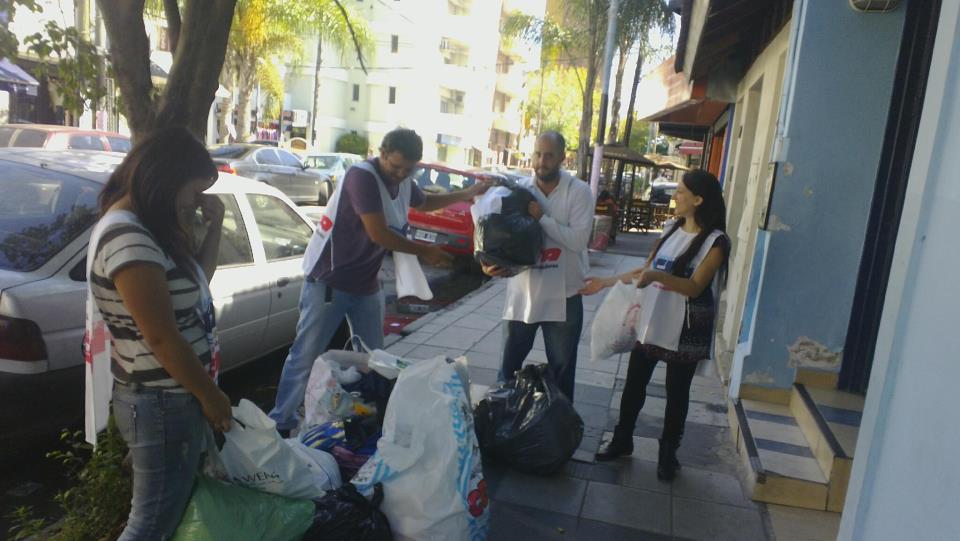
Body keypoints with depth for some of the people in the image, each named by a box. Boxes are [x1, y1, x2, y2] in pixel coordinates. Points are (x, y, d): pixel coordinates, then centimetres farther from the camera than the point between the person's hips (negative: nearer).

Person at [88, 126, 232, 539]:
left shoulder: (146, 229, 8)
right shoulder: (127, 238, -24)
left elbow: (197, 282, 19)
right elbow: (161, 338, -24)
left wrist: (214, 226, 5)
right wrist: (210, 395, -13)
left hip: (171, 396, 10)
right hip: (161, 403, -10)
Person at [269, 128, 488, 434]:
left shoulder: (404, 182, 5)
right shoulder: (362, 176, -21)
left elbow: (424, 202, 28)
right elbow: (379, 234, -25)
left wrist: (466, 194, 19)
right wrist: (423, 251, -13)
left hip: (366, 283, 8)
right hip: (328, 280, -8)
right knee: (306, 355, -1)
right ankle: (281, 423, 11)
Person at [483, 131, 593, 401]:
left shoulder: (579, 191, -7)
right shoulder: (519, 188, 0)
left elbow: (578, 240, -18)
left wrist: (542, 217, -22)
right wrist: (491, 260, -20)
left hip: (563, 295, -2)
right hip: (522, 292, 2)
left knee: (562, 369, 13)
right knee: (509, 363, 16)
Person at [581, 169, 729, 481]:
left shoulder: (715, 241, -13)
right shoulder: (671, 229, 6)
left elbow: (695, 287, -22)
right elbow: (645, 270, 13)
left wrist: (658, 276, -37)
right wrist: (605, 282, 10)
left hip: (684, 331, -5)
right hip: (651, 322, 6)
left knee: (676, 393, 10)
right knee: (633, 385, 13)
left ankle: (668, 453, 27)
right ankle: (622, 440, 31)